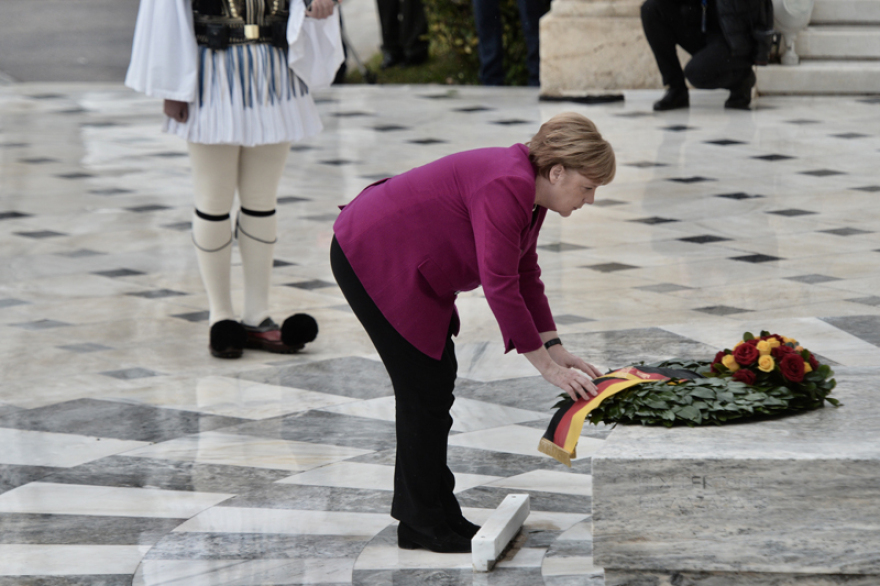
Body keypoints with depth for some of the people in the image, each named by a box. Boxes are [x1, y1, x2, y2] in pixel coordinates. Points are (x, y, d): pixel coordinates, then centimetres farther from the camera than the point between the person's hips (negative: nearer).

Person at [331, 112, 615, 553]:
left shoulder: (530, 191, 3)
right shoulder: (506, 188, -27)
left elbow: (525, 276, 10)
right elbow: (500, 287, -28)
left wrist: (554, 348, 2)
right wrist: (548, 367, -23)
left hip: (400, 260, 10)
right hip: (370, 258, -10)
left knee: (437, 377, 11)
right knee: (425, 387, -5)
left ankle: (429, 515, 17)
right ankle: (422, 525, 4)